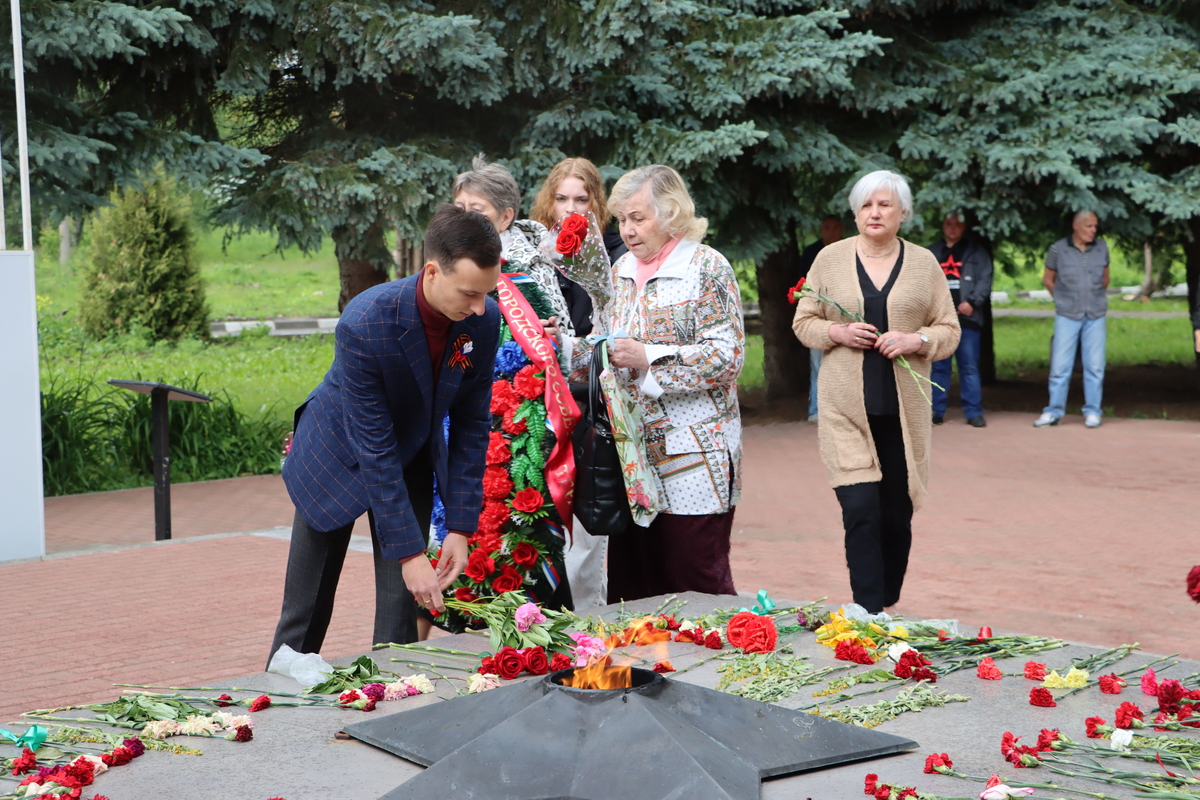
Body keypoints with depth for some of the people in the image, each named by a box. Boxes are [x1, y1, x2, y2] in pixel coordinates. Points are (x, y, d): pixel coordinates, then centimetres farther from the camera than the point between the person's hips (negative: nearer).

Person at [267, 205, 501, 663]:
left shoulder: (484, 320, -20)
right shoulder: (364, 324, -34)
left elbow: (471, 426, -9)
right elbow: (373, 447, -30)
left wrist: (461, 527, -12)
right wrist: (409, 553, -29)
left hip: (413, 459, 4)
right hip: (338, 456, -3)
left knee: (401, 611, -2)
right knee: (304, 617, 5)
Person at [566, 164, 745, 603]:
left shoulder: (706, 267, -5)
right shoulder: (622, 270, 15)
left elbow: (727, 356, -13)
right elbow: (604, 353, 21)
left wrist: (648, 360, -17)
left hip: (691, 457, -6)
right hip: (630, 453, 6)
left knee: (696, 580, -2)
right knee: (631, 580, 8)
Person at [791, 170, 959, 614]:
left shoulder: (923, 263, 8)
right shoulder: (831, 258, 6)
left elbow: (949, 330, 9)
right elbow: (803, 323, 10)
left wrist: (916, 340, -11)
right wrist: (839, 332, -10)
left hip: (904, 410, 2)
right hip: (847, 409, -1)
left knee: (897, 518, 6)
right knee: (861, 512, -12)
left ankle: (887, 608, 22)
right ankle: (869, 616, -11)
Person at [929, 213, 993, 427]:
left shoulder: (976, 252, 8)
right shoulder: (931, 253, 16)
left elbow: (985, 280, 0)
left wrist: (972, 301, -13)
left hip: (967, 319, -2)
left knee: (969, 367, -4)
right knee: (938, 367, 5)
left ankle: (974, 412, -2)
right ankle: (937, 411, 10)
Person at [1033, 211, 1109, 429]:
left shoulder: (1101, 248, 4)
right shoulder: (1058, 249, -4)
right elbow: (1047, 280, 8)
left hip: (1095, 316, 2)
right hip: (1067, 316, -2)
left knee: (1095, 366, 2)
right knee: (1060, 365, -2)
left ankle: (1092, 412, 10)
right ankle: (1054, 411, 7)